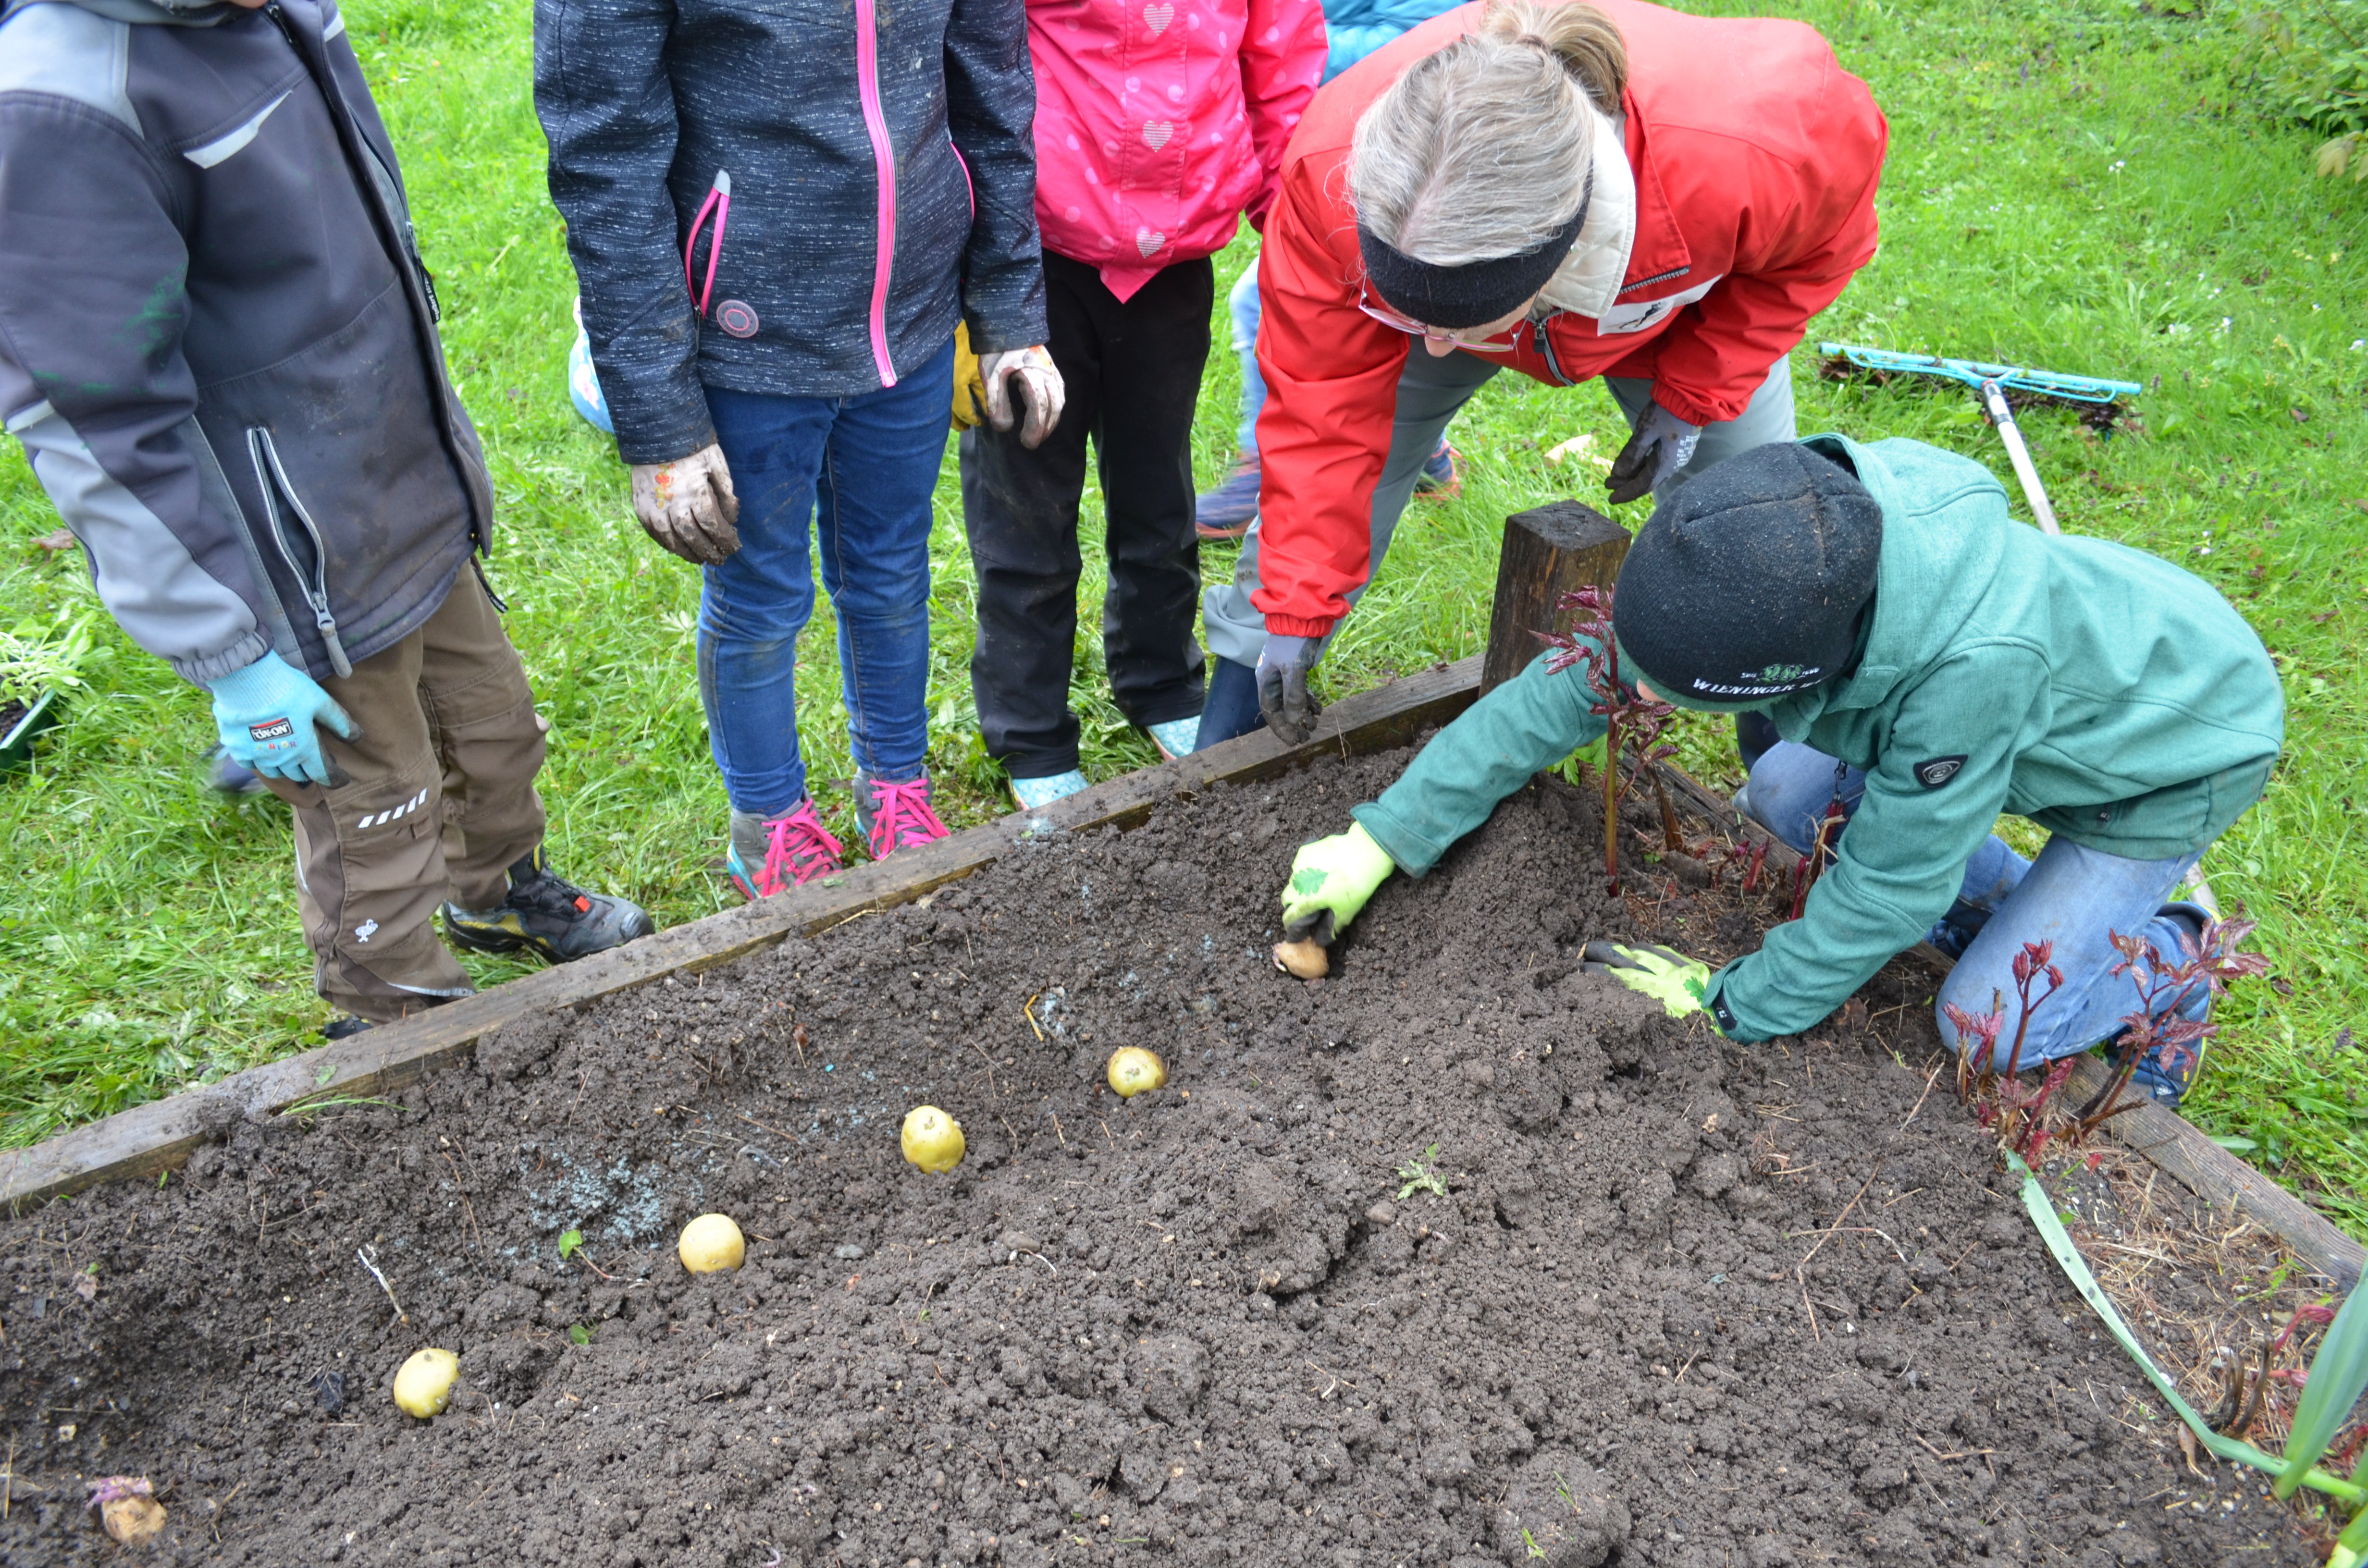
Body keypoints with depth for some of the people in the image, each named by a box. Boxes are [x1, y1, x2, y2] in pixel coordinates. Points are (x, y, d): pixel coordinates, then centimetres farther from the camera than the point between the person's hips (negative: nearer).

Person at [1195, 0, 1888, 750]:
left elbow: (1822, 237, -18)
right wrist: (1294, 612, -23)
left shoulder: (1749, 151, -46)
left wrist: (1694, 394, -22)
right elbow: (1322, 402, -28)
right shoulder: (1332, 174, -43)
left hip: (1684, 307, 0)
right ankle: (1219, 746, 18)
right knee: (1310, 500, -5)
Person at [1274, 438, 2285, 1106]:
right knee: (1783, 799, -6)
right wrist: (1381, 838, -18)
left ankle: (2170, 959, 18)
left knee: (1987, 1023, -12)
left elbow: (1890, 882, -31)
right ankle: (2036, 909, 14)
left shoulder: (1975, 663, -46)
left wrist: (1731, 1007, -18)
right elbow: (1569, 686, -19)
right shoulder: (1764, 551, -27)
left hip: (2181, 745, -6)